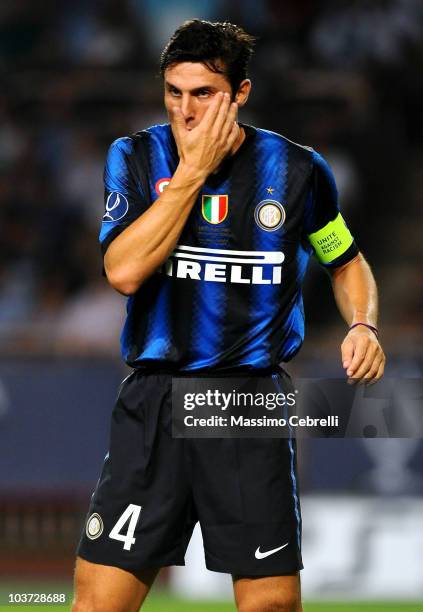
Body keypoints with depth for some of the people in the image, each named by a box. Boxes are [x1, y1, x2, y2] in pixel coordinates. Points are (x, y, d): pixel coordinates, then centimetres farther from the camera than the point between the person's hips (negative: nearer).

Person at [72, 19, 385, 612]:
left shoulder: (298, 169, 2)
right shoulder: (135, 157, 2)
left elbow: (347, 262, 19)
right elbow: (124, 271, -14)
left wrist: (362, 325, -1)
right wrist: (193, 169, -12)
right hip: (154, 401, 0)